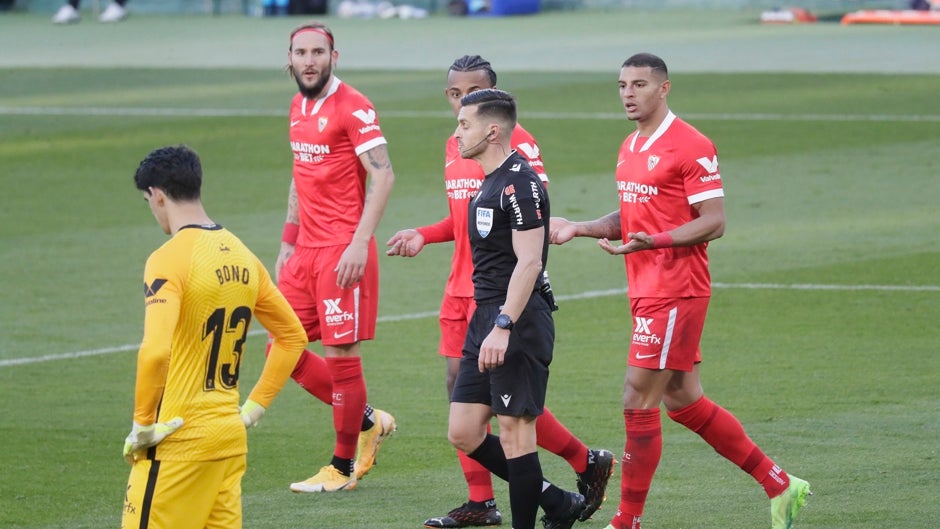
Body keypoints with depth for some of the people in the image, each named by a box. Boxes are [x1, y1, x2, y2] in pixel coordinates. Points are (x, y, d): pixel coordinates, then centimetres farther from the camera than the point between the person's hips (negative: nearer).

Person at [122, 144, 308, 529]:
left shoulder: (169, 260, -15)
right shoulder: (241, 256, 9)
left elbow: (155, 352, -27)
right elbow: (293, 336, 17)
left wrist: (142, 425, -15)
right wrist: (254, 407, 17)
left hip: (179, 439, -7)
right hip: (231, 436, 7)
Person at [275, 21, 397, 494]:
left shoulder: (352, 108, -12)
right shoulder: (299, 107, 13)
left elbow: (382, 176, -17)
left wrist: (360, 243, -23)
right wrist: (287, 244, 21)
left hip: (343, 253, -8)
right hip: (306, 251, 9)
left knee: (341, 354, -2)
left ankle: (343, 468, 10)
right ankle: (367, 422, 23)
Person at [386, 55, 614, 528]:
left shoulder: (513, 139, -11)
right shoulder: (454, 146, 15)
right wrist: (423, 236, 10)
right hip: (461, 288, 8)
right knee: (459, 384, 3)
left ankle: (588, 462, 11)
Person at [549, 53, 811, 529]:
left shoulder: (690, 146, -13)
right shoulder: (630, 148, 15)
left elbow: (714, 222, -16)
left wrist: (652, 241, -28)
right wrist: (578, 229, 9)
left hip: (675, 293, -9)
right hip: (646, 293, 9)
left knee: (638, 403, -8)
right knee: (684, 402, 13)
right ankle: (779, 485, 22)